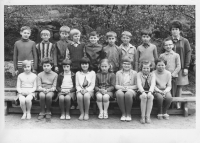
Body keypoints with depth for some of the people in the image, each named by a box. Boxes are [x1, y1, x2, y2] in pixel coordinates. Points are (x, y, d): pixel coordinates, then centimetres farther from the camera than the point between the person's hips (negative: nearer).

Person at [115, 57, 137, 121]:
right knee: (119, 94, -37)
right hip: (121, 89, 1)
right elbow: (116, 85, 10)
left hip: (131, 90, -1)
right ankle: (123, 114, -22)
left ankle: (128, 114, -20)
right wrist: (122, 87, -12)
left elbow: (136, 85, 6)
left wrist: (129, 87, -12)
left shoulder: (134, 73, 13)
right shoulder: (118, 73, 16)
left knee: (128, 94, -38)